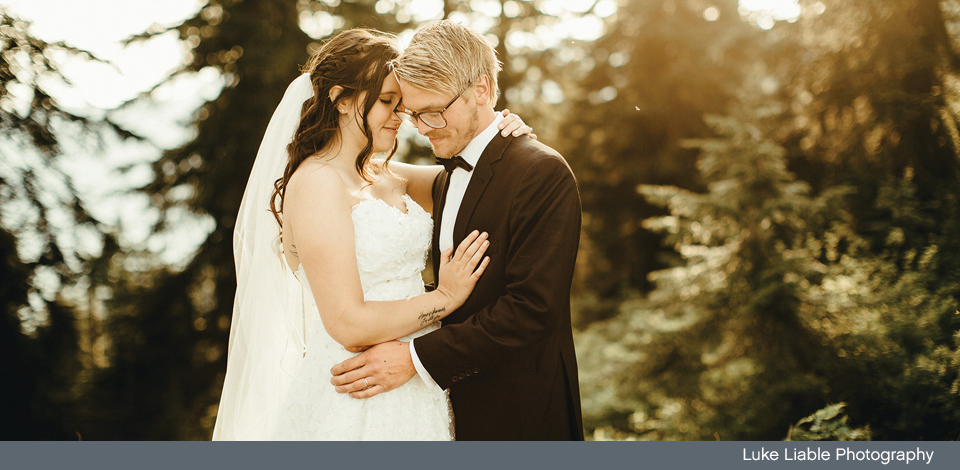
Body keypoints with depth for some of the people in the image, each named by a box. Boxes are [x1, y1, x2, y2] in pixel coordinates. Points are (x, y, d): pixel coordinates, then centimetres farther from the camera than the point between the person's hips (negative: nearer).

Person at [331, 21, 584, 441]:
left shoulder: (543, 174, -16)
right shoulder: (446, 182, 11)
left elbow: (532, 309, -23)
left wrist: (417, 358, -24)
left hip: (516, 414, -7)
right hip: (453, 404, 7)